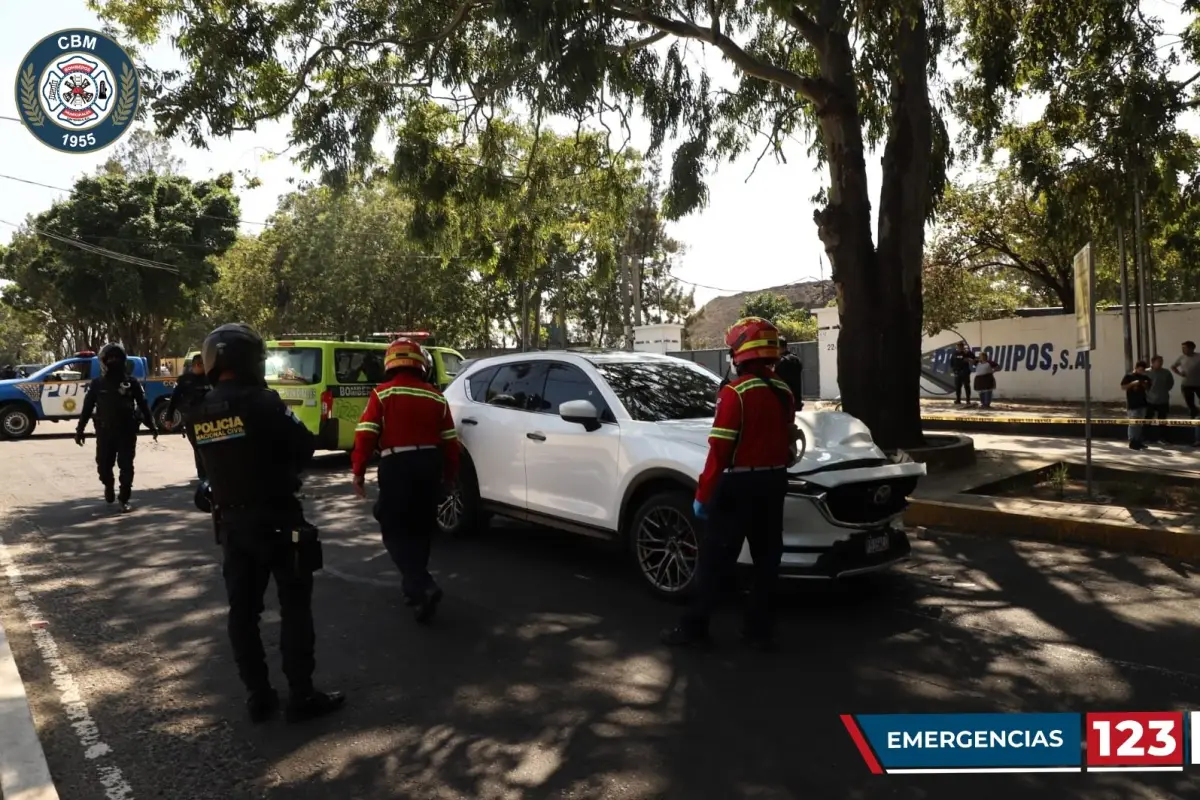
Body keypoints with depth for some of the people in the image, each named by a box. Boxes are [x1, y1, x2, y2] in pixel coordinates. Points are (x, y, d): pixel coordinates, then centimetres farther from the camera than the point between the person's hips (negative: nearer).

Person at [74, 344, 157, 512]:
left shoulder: (131, 382, 1)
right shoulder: (97, 383, 3)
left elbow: (143, 405, 4)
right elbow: (87, 408, 6)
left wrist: (152, 426, 4)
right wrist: (80, 429, 5)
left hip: (127, 431, -1)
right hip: (105, 432, 1)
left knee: (126, 466, 0)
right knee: (104, 465, 8)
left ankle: (124, 499, 9)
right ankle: (108, 486, 37)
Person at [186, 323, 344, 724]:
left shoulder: (197, 413, 1)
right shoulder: (260, 402, -18)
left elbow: (214, 459, 13)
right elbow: (306, 445, -11)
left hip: (231, 522, 6)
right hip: (276, 519, -6)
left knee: (243, 610, 11)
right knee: (294, 606, 3)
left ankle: (258, 697, 19)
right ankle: (301, 696, 8)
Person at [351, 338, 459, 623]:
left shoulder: (382, 393, -2)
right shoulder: (436, 397, 8)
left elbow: (366, 435, -9)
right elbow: (450, 442, 9)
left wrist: (358, 472, -2)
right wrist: (449, 476, 19)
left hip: (397, 465, -4)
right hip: (429, 464, 4)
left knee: (394, 531, 2)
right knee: (420, 529, 19)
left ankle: (422, 587, -14)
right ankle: (415, 584, 29)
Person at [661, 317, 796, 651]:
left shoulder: (735, 392, -15)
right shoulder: (784, 392, 8)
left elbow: (720, 450, -17)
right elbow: (789, 444, 15)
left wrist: (703, 494, -11)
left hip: (739, 484, -7)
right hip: (773, 483, 7)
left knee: (716, 557, 1)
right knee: (766, 556, 12)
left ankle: (694, 626, 7)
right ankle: (759, 628, 18)